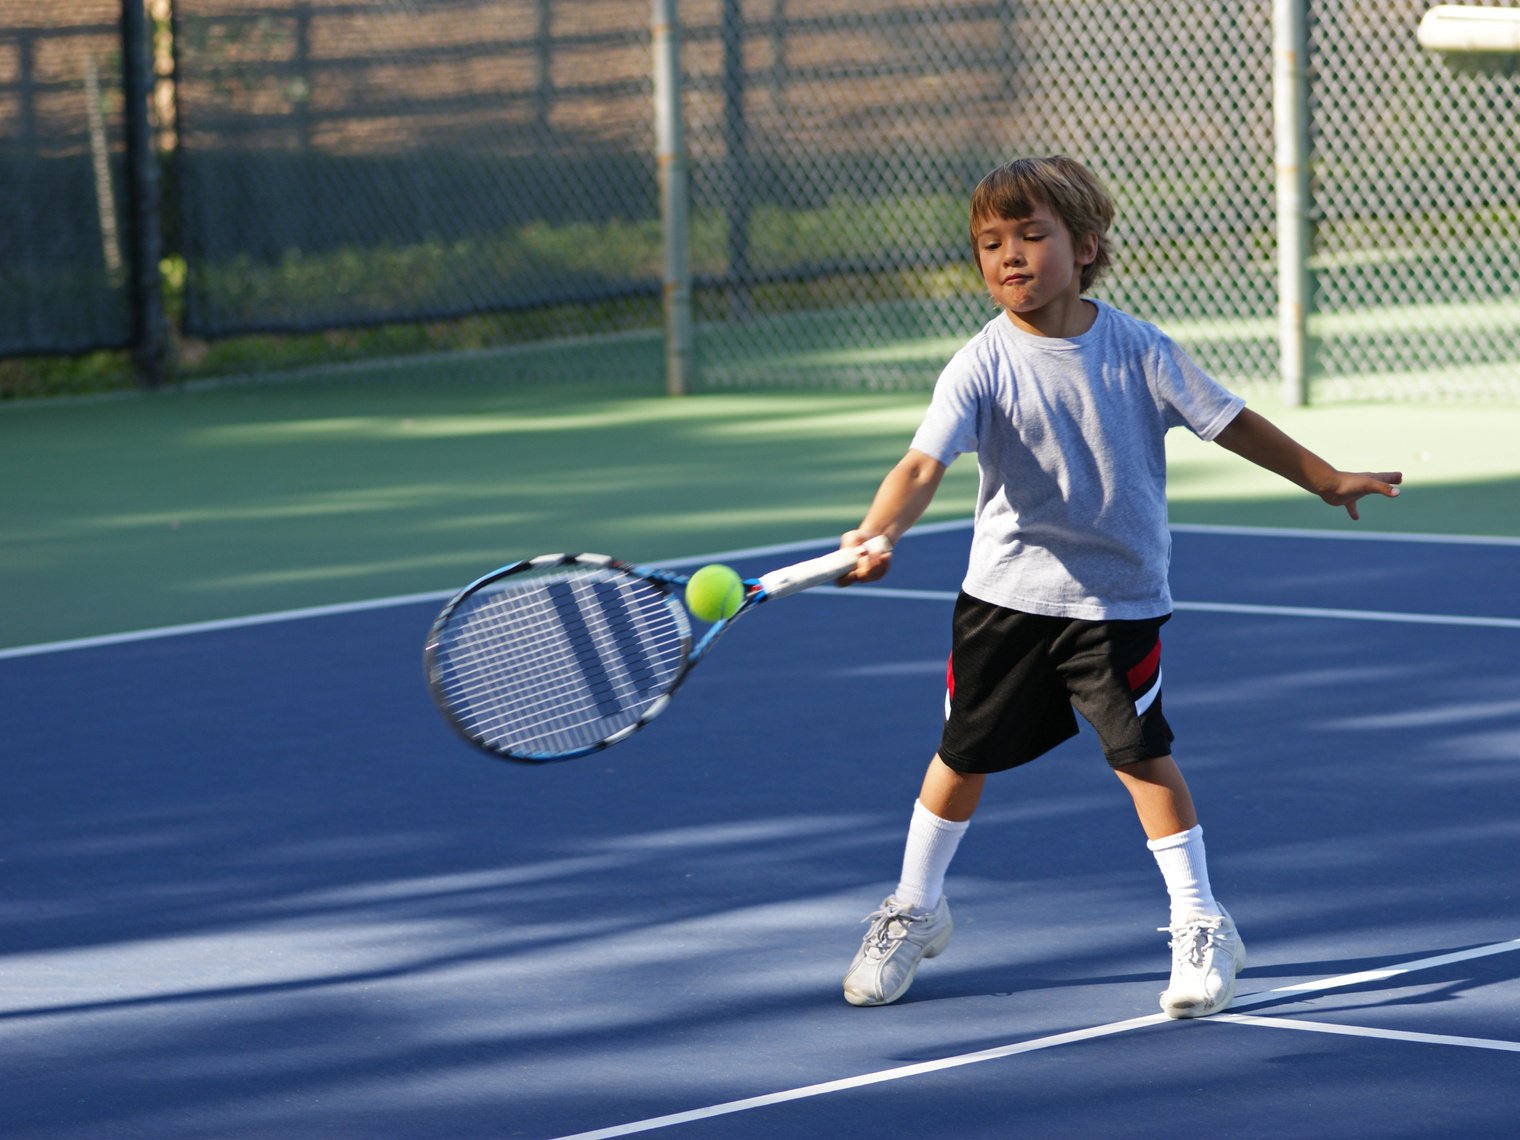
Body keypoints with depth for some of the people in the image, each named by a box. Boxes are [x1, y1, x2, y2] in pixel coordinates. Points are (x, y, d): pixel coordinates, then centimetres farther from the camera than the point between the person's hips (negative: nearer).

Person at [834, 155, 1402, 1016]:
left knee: (1141, 751, -6)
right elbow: (924, 465, -24)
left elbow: (1230, 422, 4)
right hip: (1006, 591, 1)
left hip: (1116, 597, -1)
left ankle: (1202, 928, 7)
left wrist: (1326, 479, 9)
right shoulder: (983, 366, -12)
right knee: (964, 753, 10)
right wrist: (879, 532, -43)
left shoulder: (1139, 350, -7)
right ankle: (915, 912, 30)